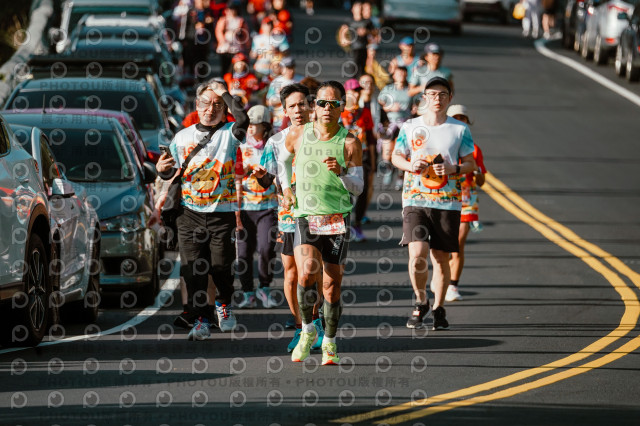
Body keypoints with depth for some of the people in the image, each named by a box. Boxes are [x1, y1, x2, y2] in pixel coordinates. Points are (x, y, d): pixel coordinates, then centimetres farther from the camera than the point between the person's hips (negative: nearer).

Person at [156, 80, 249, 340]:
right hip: (190, 212, 3)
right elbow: (171, 173, 19)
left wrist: (224, 93, -12)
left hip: (222, 213, -3)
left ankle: (223, 303, 22)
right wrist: (162, 169, -4)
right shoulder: (182, 137, 12)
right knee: (193, 269, -4)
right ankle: (201, 319, 6)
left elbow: (243, 119, -23)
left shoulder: (229, 133, 1)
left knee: (220, 265, -8)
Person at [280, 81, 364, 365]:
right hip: (305, 217, 0)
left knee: (331, 284, 1)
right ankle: (307, 330, 2)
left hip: (338, 220, 0)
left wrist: (341, 172, -21)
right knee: (307, 274, -21)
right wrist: (286, 187, 12)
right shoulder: (298, 135, 2)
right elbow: (283, 159, 24)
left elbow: (358, 188, -3)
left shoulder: (350, 143, -4)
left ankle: (329, 342, 20)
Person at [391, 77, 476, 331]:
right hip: (415, 201, 0)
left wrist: (453, 170, -13)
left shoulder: (460, 130, 5)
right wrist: (410, 165, -9)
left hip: (447, 203, 0)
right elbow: (396, 156, 13)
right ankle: (421, 301, 9)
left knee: (441, 258, 4)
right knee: (417, 255, -15)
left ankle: (438, 309, 20)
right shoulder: (410, 127, 6)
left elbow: (470, 164, 8)